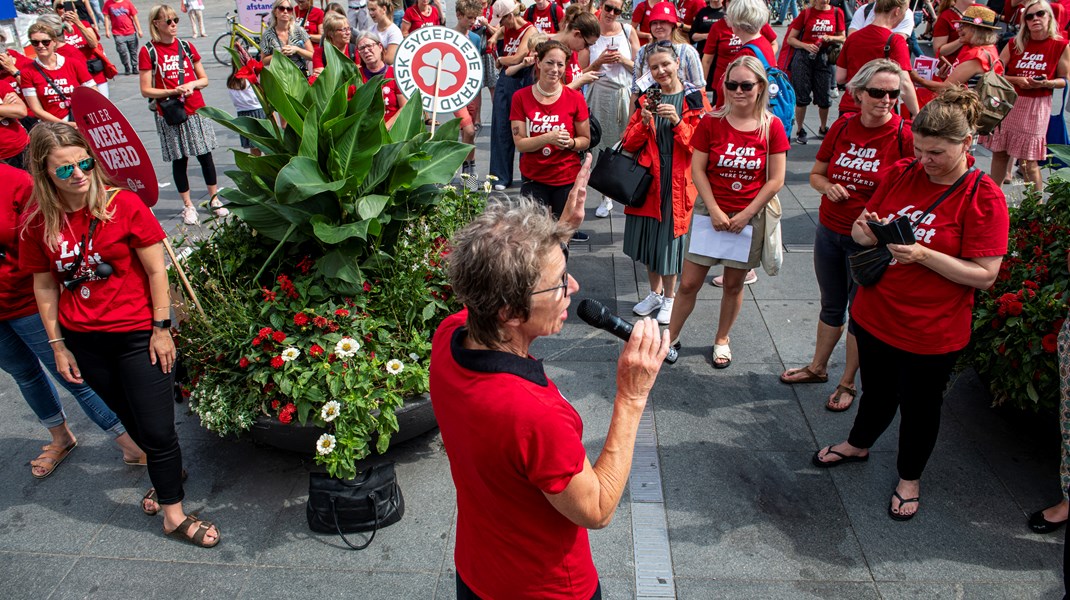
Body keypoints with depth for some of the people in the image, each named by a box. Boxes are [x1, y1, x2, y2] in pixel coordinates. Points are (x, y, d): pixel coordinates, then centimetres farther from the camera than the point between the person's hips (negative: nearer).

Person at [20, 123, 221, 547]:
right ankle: (167, 471, 45)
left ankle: (173, 514, 16)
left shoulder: (123, 205, -14)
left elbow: (156, 271, -9)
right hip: (84, 340, 4)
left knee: (157, 429, 0)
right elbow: (45, 286, 6)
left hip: (137, 334, -4)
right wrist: (57, 344, 6)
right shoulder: (39, 224, -4)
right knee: (131, 417, 20)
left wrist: (161, 328, -9)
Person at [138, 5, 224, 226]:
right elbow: (146, 90, -6)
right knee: (179, 160, 4)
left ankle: (214, 199, 20)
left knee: (205, 156, 6)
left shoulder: (187, 47, 6)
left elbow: (204, 79, 10)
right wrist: (173, 91, -18)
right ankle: (188, 206, 14)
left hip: (196, 110, 3)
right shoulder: (148, 52, -4)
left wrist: (192, 85, -10)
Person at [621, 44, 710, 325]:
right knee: (648, 235, 11)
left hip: (678, 180, -3)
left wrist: (677, 121, -22)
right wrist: (644, 122, -13)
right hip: (648, 177, 4)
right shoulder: (646, 99, 7)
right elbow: (628, 144, 4)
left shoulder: (695, 98, -3)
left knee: (670, 236, 3)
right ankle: (655, 293, 30)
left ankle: (669, 297, 21)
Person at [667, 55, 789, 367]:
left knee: (734, 284, 12)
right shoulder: (711, 122, -4)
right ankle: (671, 338, 17)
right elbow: (697, 169, -4)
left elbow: (776, 180, -5)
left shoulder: (772, 126, -6)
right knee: (689, 283, 1)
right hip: (709, 212, 0)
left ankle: (722, 340, 32)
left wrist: (745, 215, -10)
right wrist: (715, 210, -11)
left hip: (748, 217, 0)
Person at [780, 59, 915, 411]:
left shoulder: (905, 137, -15)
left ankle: (848, 382, 30)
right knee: (832, 305, 22)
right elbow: (816, 174, 9)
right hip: (829, 231, 4)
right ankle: (817, 367, 40)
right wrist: (827, 186, -13)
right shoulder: (843, 127, -2)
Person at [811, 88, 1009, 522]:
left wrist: (922, 254, -28)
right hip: (875, 315, 4)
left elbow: (984, 275, -18)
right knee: (876, 391, 24)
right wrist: (868, 231, -18)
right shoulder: (901, 173, -2)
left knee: (919, 405, 15)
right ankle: (858, 444, 51)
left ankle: (909, 477, 39)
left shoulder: (985, 198, -16)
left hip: (931, 332, -4)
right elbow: (860, 232, 5)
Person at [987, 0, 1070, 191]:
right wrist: (1017, 80, -14)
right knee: (999, 152, 7)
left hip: (1036, 107, -3)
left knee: (1028, 161, -4)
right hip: (1007, 102, 3)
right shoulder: (1015, 44, 3)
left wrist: (1046, 83, -16)